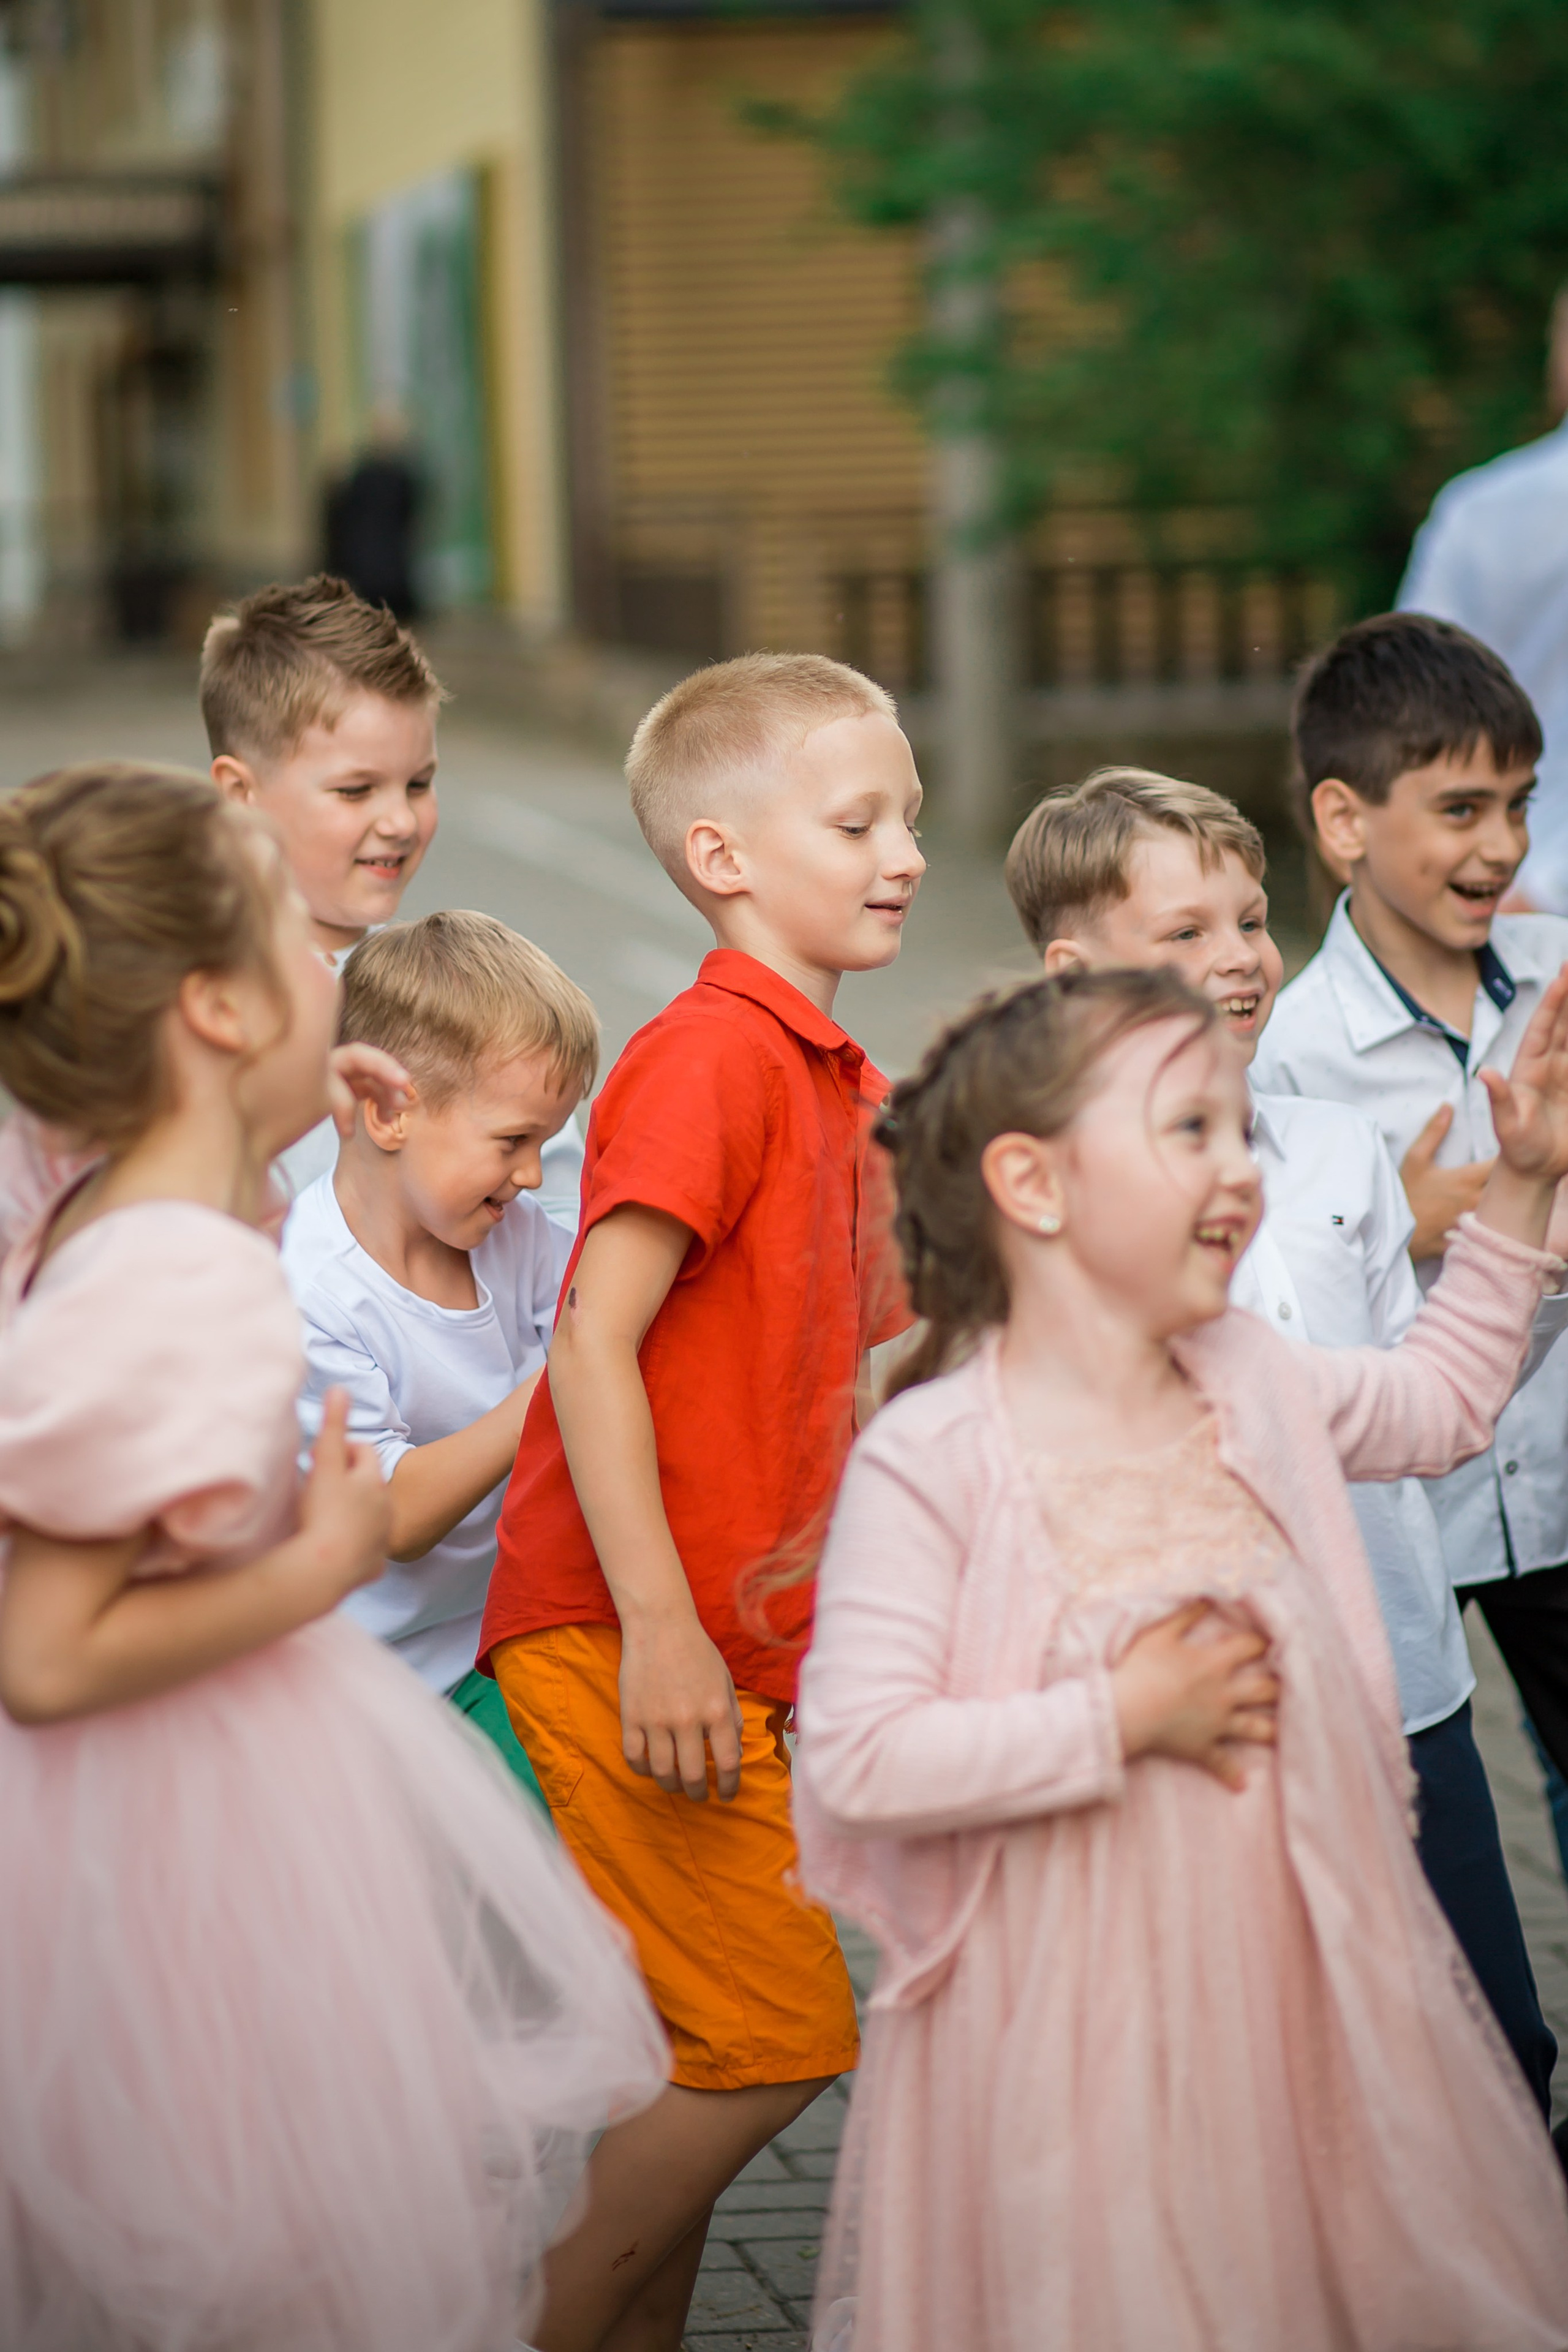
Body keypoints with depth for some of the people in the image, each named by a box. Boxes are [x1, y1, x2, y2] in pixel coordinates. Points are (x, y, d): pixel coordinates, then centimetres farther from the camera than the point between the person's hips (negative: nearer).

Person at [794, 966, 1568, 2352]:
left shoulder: (1256, 1384, 5)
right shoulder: (929, 1461, -16)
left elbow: (1442, 1403, 26)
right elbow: (855, 1761, -23)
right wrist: (1123, 1719, -20)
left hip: (1292, 1972, 6)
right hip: (1071, 2016, -6)